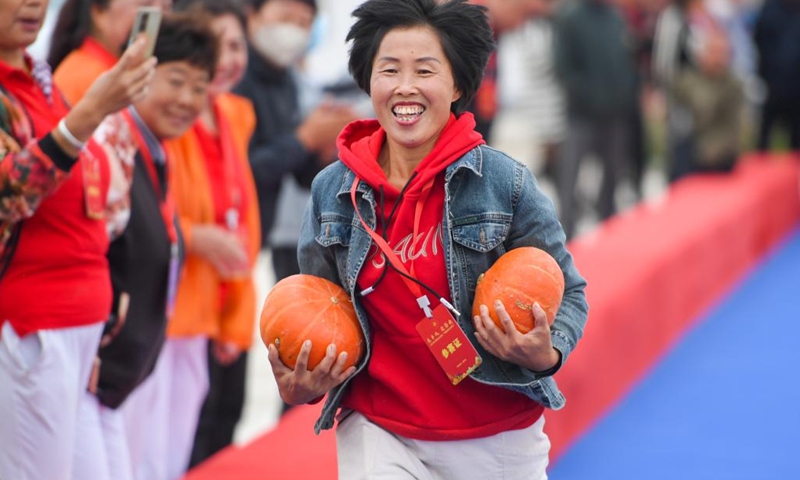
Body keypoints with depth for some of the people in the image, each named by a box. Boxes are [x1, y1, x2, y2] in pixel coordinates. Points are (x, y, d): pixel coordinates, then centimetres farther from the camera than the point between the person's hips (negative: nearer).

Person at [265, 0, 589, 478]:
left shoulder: (507, 183, -11)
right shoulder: (331, 191, -3)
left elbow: (567, 294, -2)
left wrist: (545, 354, -21)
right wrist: (299, 385, -7)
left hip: (498, 437, -1)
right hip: (378, 433, 1)